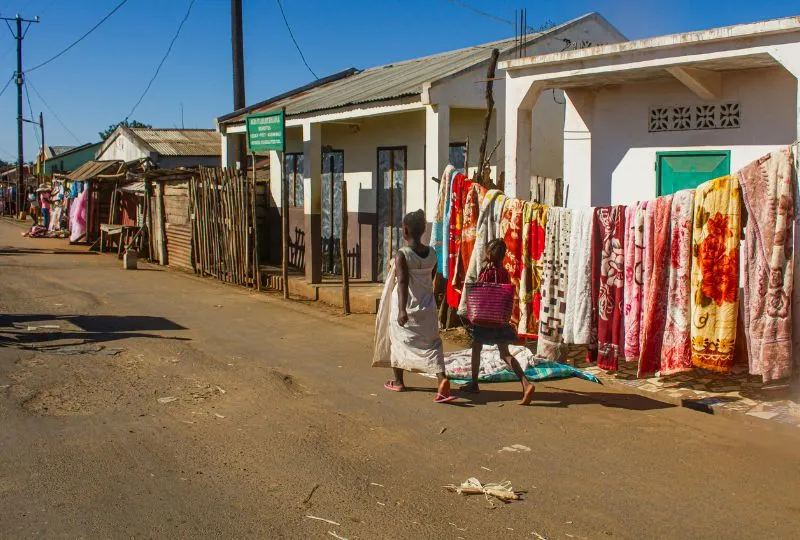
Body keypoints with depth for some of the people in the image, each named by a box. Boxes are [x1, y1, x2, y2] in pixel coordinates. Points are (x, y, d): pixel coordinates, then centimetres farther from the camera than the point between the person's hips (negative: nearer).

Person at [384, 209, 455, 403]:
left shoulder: (402, 255, -14)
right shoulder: (432, 253, 2)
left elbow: (403, 283, -25)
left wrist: (402, 310, -32)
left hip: (406, 307, -3)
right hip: (427, 306, 4)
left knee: (399, 341, 17)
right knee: (432, 343, 4)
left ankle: (398, 382, 31)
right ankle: (442, 379, -19)